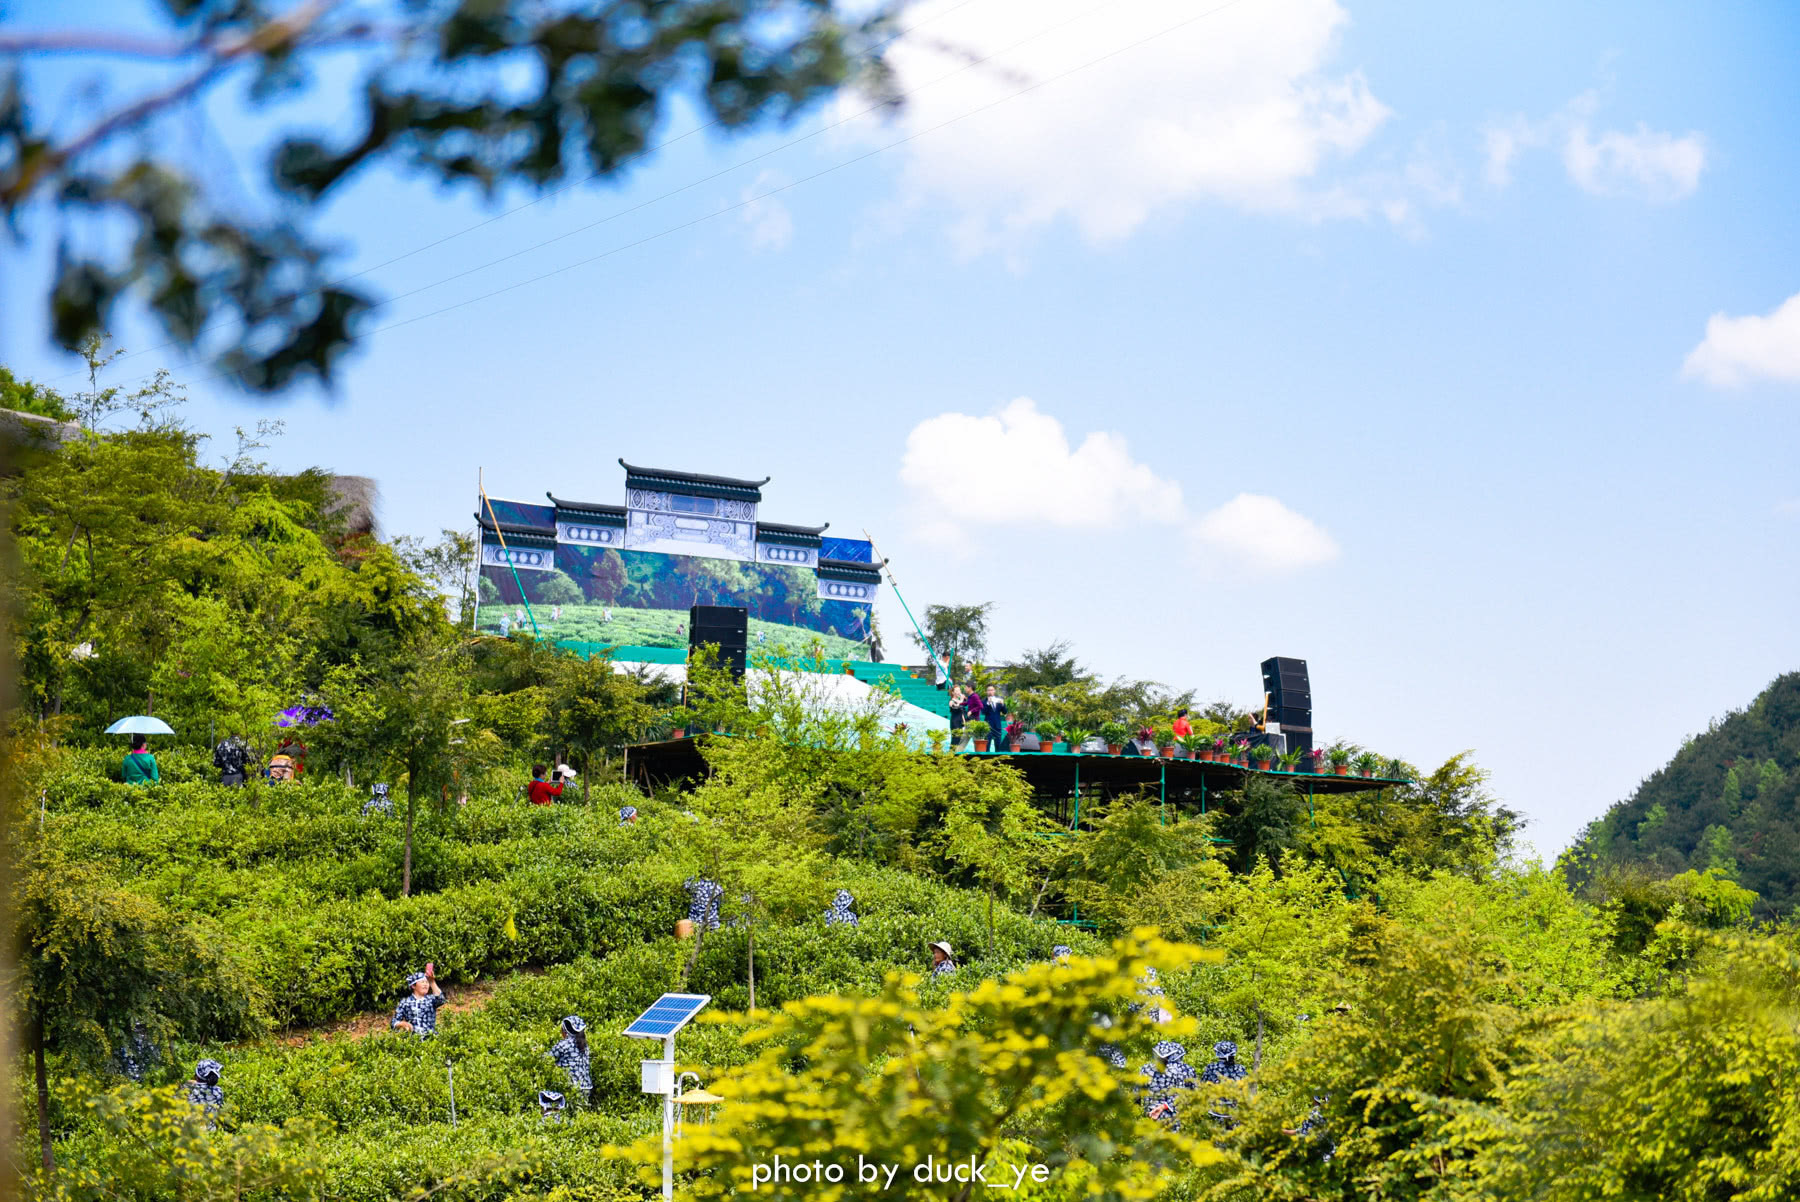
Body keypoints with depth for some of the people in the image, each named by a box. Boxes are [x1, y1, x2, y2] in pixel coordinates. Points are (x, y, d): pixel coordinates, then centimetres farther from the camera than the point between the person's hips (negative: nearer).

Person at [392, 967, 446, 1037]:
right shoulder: (405, 1002, 12)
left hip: (429, 1037, 1)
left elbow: (440, 1000, -10)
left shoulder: (431, 999, 13)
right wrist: (403, 1023, -13)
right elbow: (394, 1022, 9)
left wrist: (432, 983, -20)